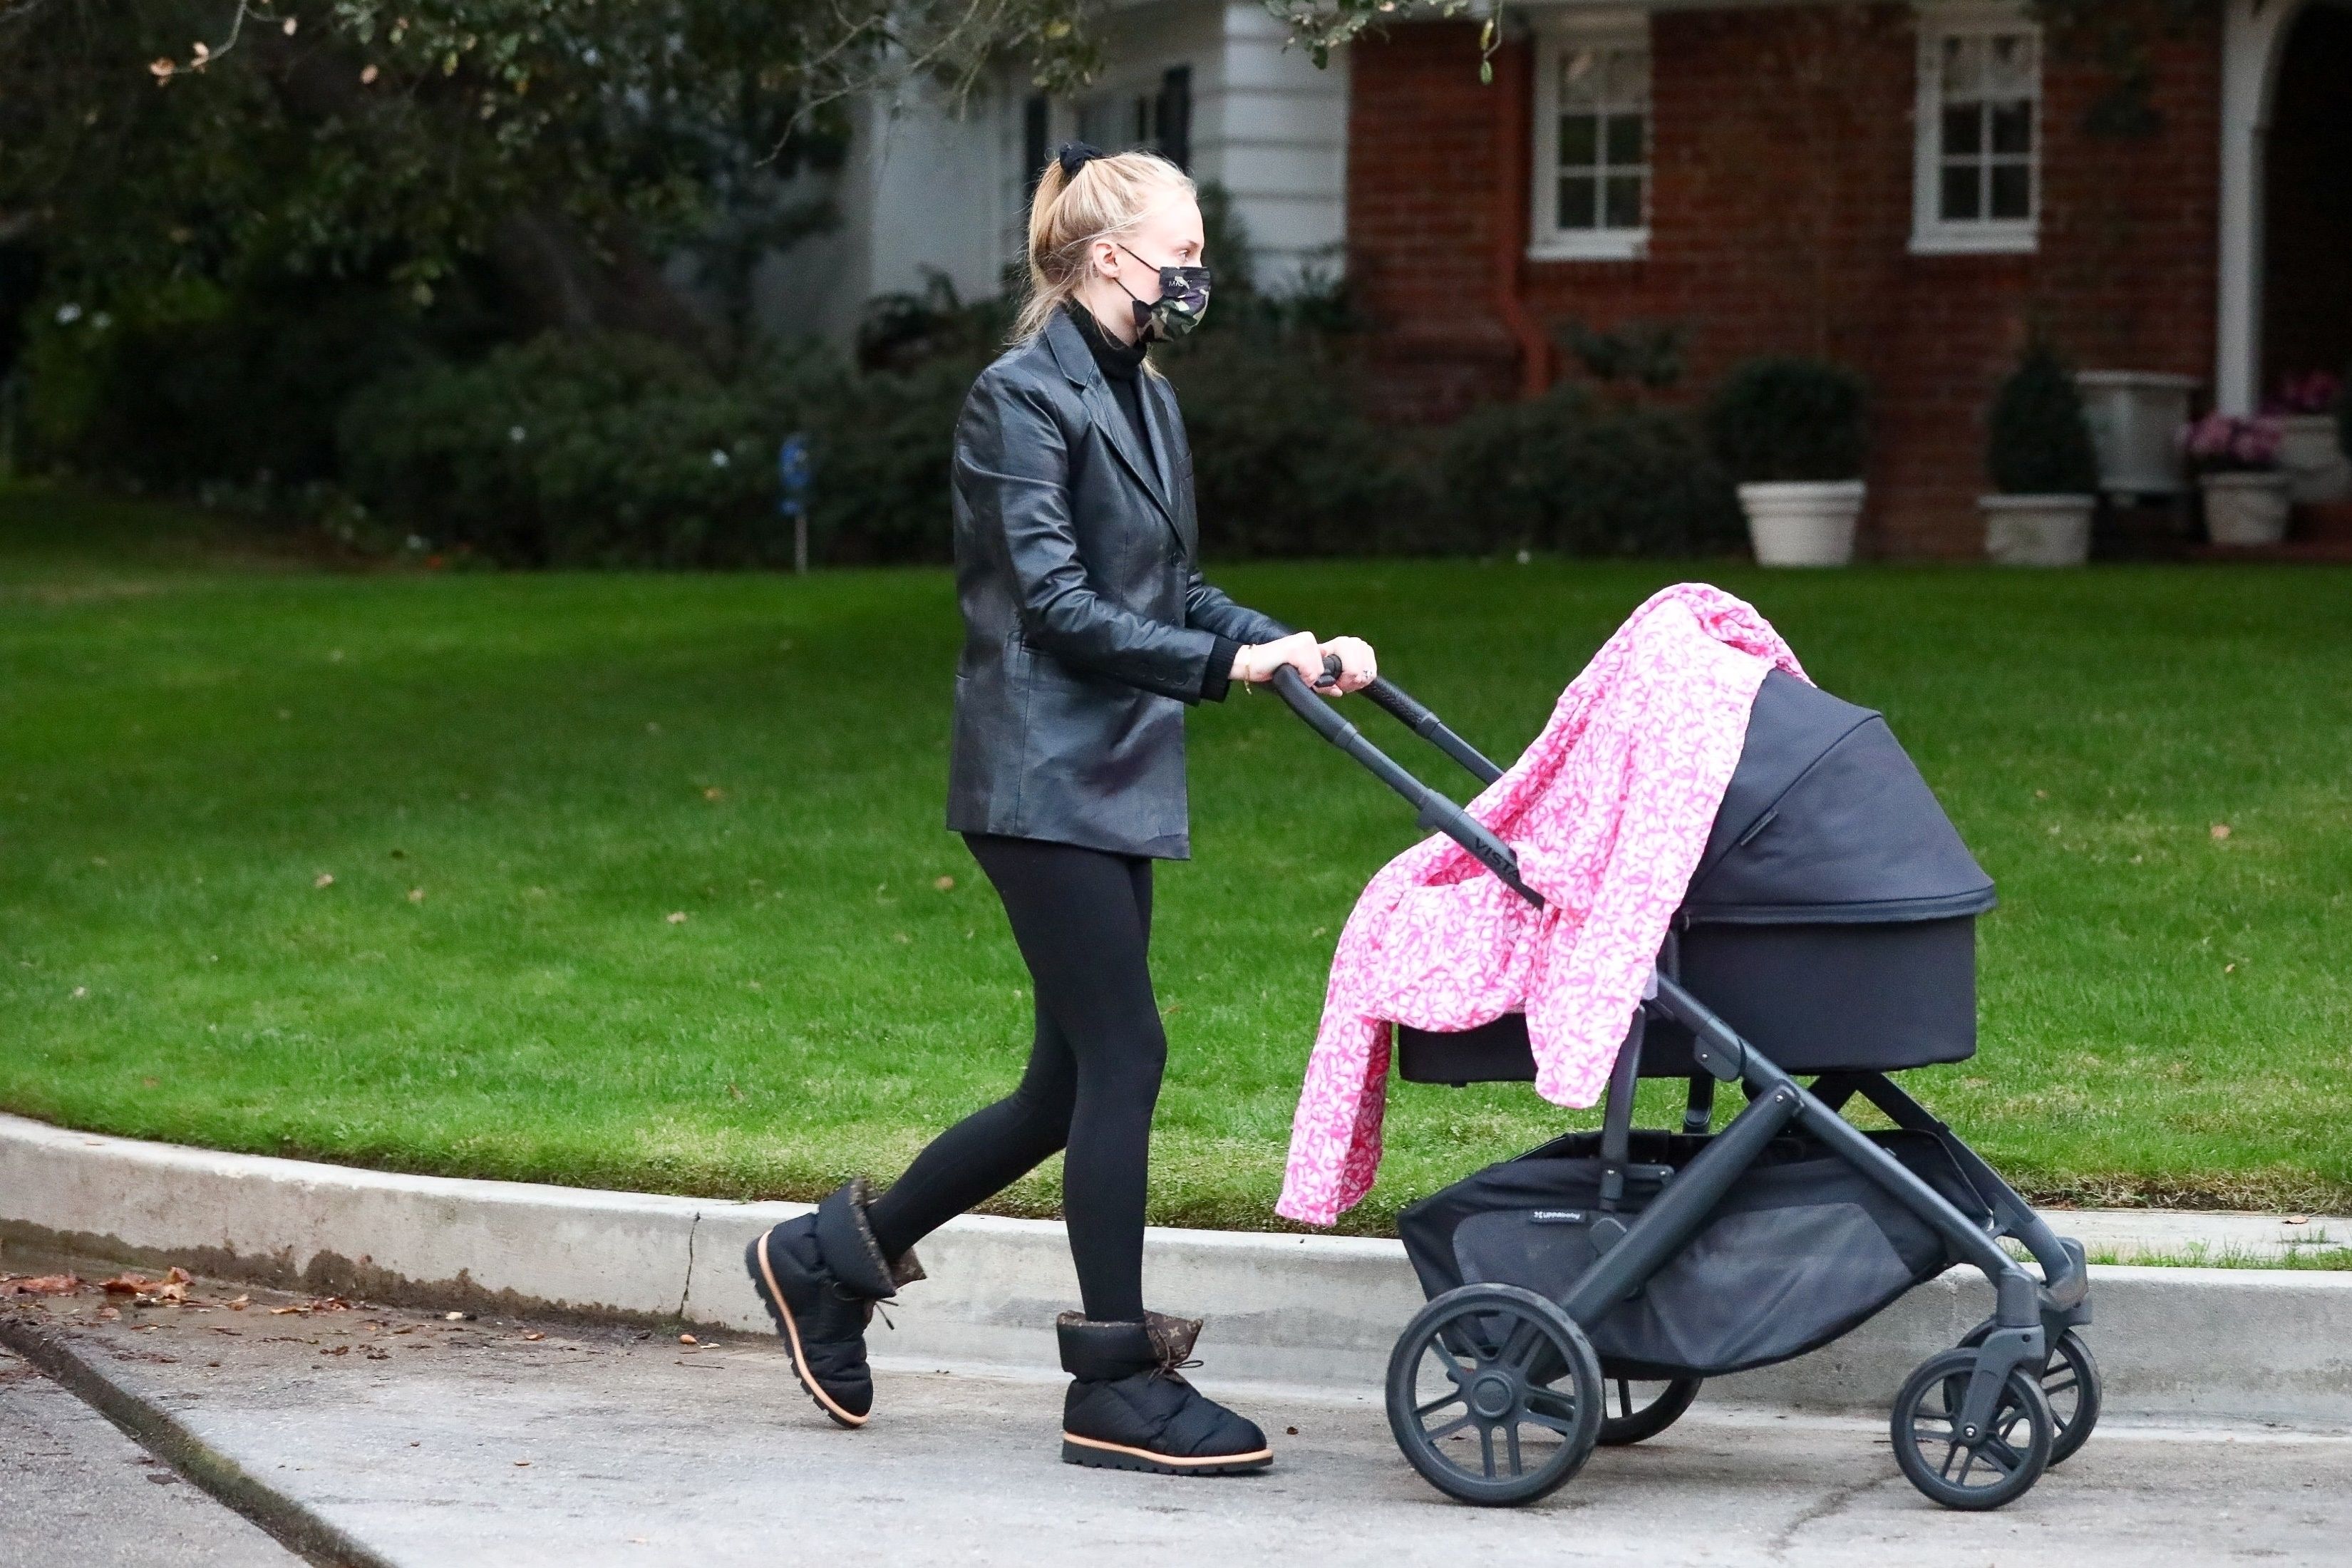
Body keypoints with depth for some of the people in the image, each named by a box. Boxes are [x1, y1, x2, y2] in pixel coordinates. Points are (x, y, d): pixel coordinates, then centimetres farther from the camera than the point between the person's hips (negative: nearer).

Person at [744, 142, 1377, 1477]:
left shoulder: (1146, 399, 17)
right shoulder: (1026, 400, -12)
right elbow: (1056, 606, -18)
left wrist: (1297, 647, 2)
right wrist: (1227, 665, -24)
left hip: (1115, 785, 10)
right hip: (1044, 777, -10)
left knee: (1073, 1085, 12)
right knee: (1123, 1059, -8)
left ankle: (832, 1260, 26)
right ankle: (1118, 1387, 0)